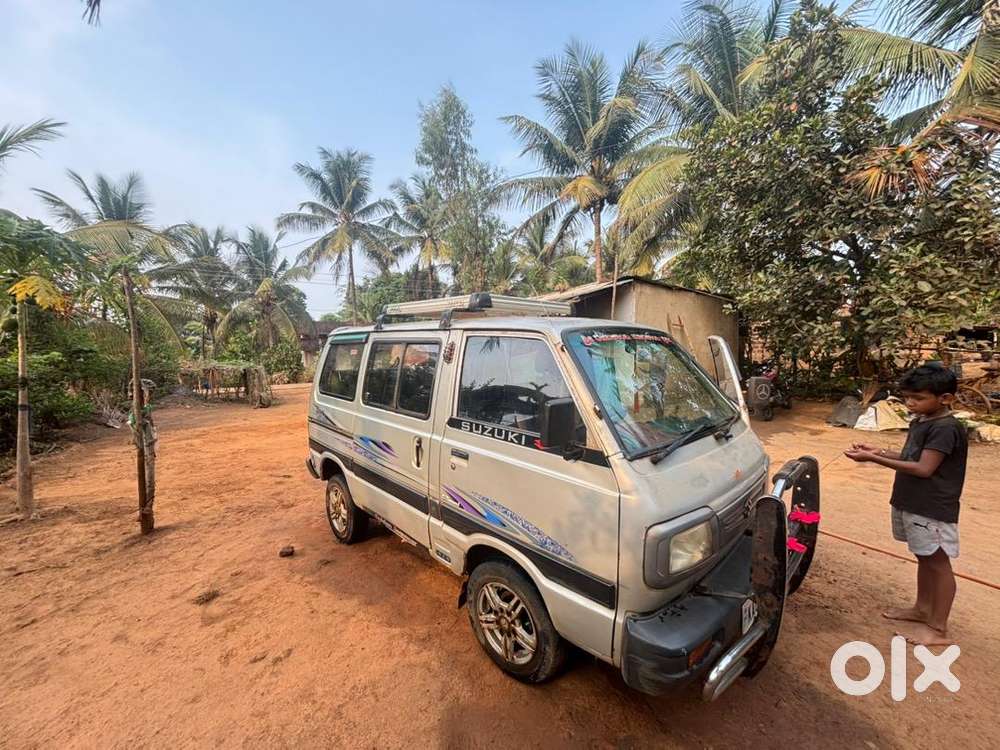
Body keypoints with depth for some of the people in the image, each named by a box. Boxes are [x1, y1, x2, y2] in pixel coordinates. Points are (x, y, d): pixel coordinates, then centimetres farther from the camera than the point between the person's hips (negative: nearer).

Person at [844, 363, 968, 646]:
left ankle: (939, 628, 17)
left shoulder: (946, 428, -19)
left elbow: (923, 468, -24)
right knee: (924, 558, 20)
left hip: (933, 510, -9)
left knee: (938, 562, 4)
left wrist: (874, 460, -25)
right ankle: (922, 609, 35)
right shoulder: (919, 422, 7)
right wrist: (879, 451, -1)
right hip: (911, 505, 9)